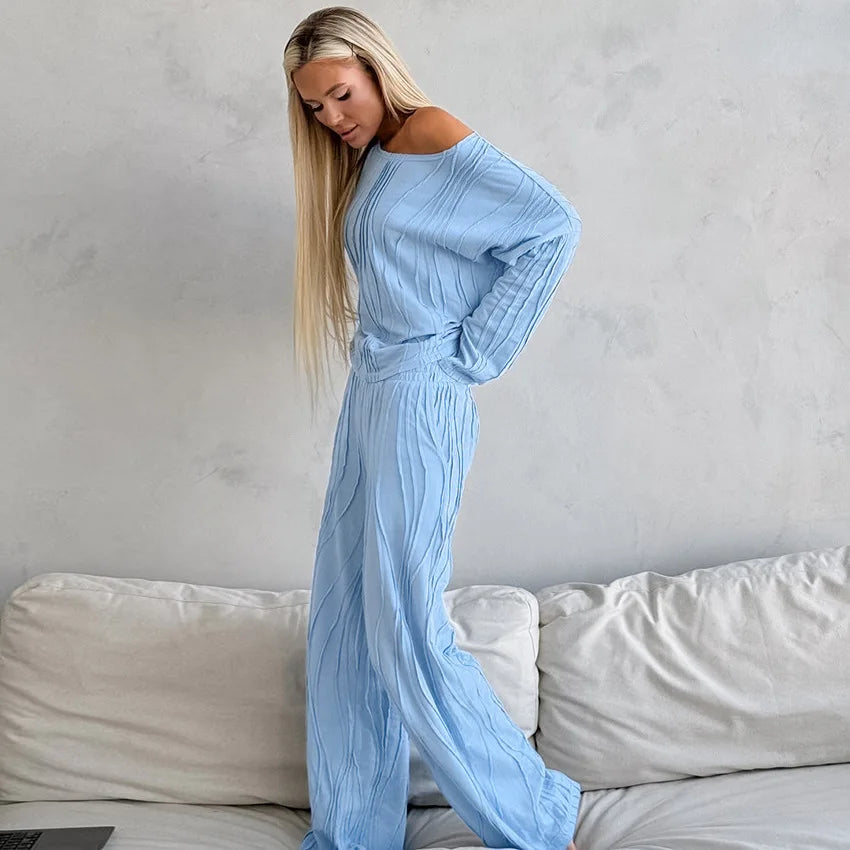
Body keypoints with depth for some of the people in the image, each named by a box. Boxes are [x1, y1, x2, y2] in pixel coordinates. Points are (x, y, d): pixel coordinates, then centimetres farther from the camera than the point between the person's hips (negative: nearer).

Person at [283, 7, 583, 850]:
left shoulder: (429, 133, -7)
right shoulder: (362, 167, 19)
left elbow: (553, 225, -15)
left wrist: (473, 353, -12)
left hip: (419, 399, -9)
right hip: (369, 396, 9)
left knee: (406, 631, -8)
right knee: (342, 623, 9)